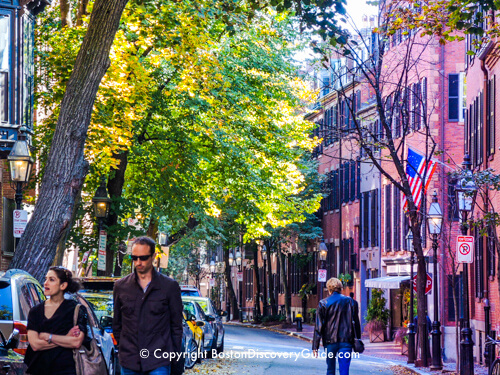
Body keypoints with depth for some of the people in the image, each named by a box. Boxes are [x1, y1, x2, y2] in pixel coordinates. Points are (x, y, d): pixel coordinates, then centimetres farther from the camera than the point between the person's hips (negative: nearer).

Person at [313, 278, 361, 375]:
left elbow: (318, 327, -4)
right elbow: (356, 322, 7)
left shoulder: (323, 303, -2)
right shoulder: (349, 301, 4)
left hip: (330, 342, 0)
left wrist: (315, 346, -3)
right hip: (346, 341, 1)